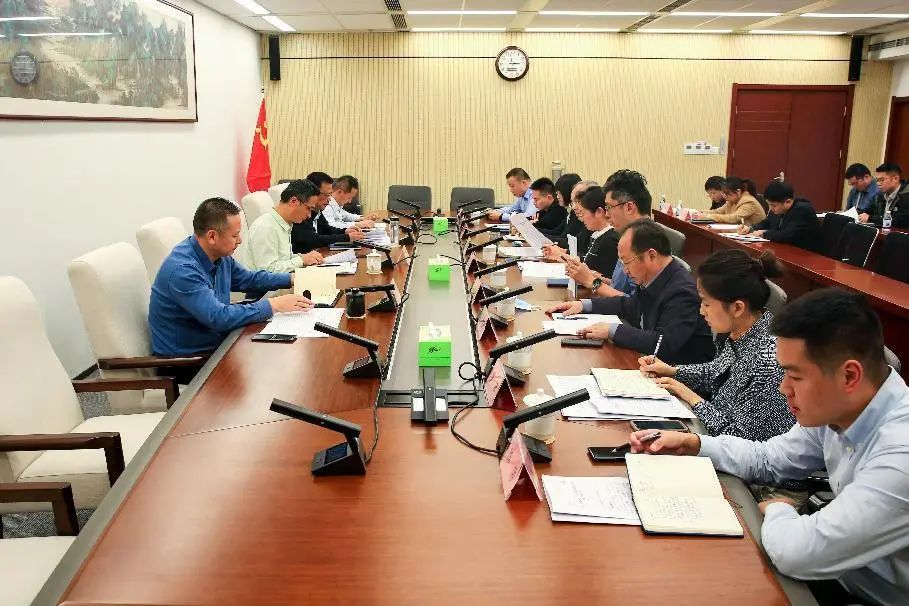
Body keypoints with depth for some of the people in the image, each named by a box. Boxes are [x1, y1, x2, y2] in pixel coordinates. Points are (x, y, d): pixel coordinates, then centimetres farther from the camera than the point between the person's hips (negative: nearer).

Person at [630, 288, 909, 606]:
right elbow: (768, 459, 8)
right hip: (846, 571, 6)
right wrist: (691, 444, -3)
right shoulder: (837, 409, -8)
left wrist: (777, 509, -15)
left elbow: (795, 552, -36)